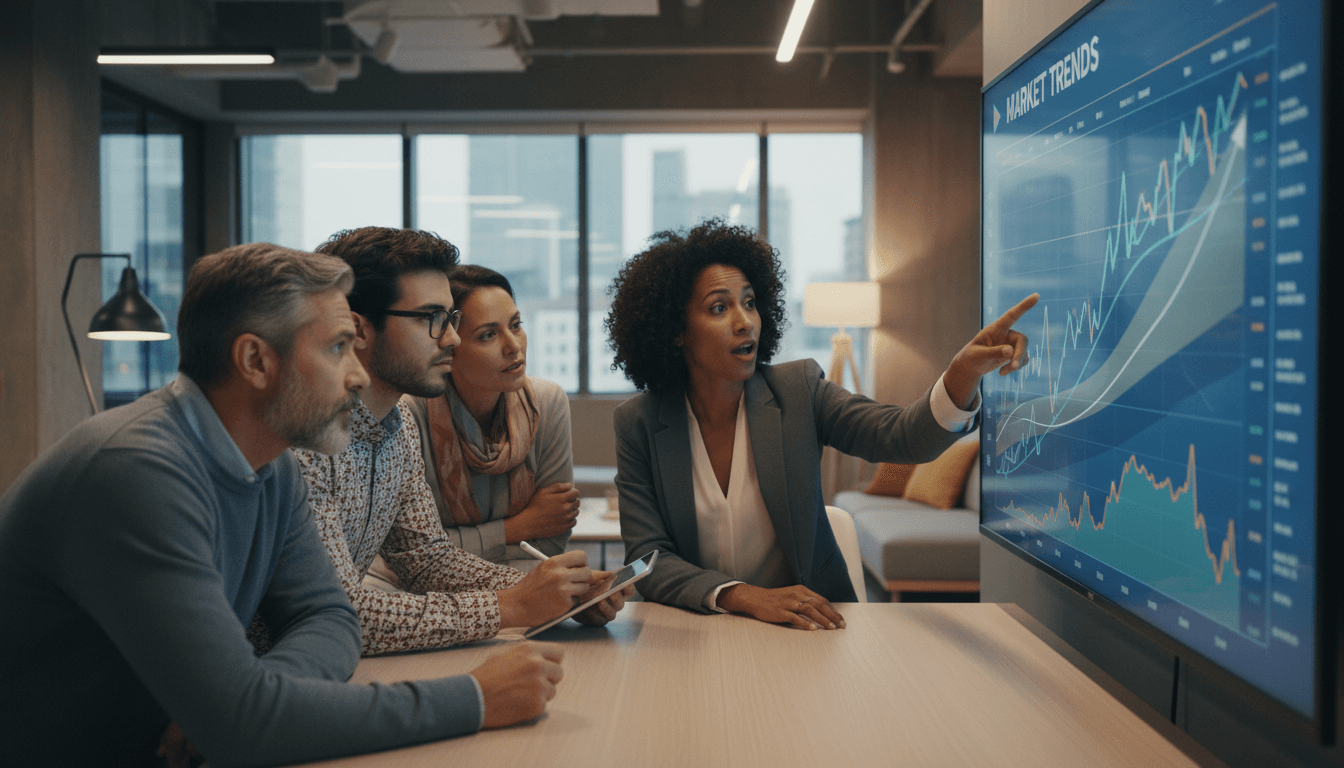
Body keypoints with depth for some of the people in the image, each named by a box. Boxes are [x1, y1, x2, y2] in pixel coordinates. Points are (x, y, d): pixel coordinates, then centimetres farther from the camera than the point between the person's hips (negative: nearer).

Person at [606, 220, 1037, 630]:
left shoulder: (798, 390, 0)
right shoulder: (638, 423, -2)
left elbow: (903, 437, -14)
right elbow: (647, 558, -6)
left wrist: (965, 372, -34)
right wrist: (743, 596, -22)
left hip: (807, 623, 1)